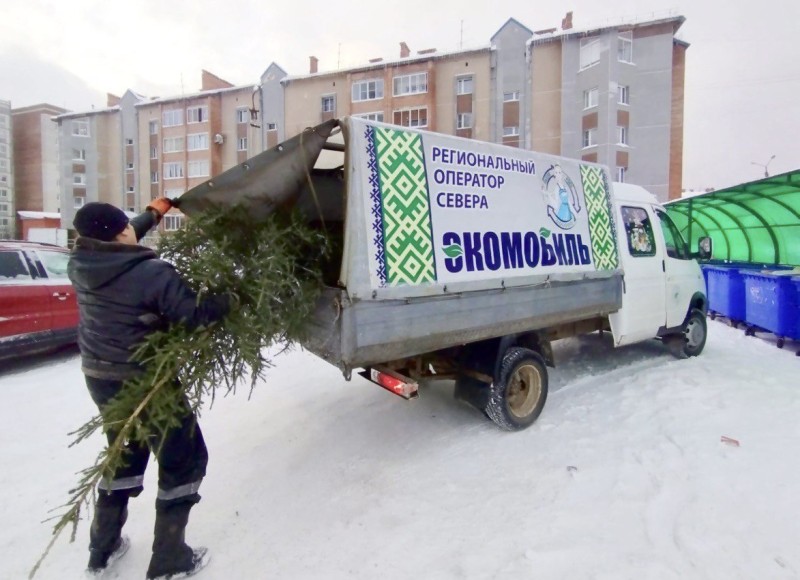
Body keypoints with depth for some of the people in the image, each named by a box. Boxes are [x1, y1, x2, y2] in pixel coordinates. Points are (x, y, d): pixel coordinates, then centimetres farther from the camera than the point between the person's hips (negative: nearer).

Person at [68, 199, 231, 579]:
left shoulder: (80, 264, -2)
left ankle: (103, 547, 38)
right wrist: (231, 298, -10)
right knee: (185, 460, 9)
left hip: (99, 377, 8)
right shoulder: (153, 273, -25)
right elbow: (194, 314, -27)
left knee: (125, 455, 27)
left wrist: (153, 213, 27)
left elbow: (111, 244, 17)